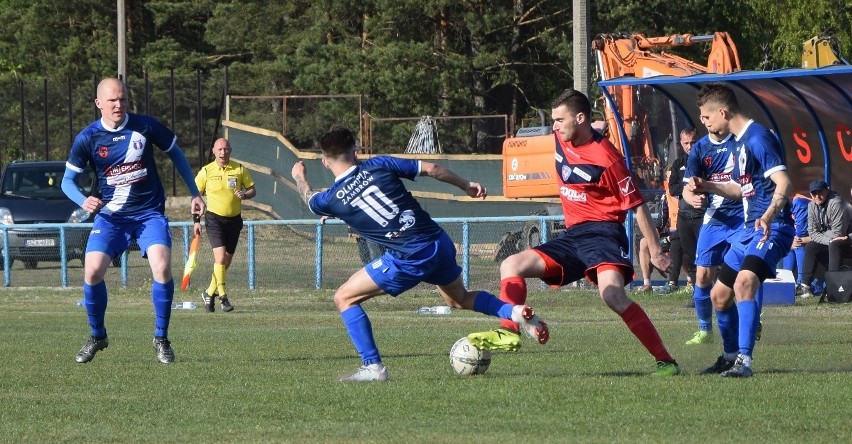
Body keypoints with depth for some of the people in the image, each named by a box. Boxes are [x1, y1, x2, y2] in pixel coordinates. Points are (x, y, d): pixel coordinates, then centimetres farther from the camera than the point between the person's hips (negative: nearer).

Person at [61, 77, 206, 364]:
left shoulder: (145, 126, -5)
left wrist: (195, 193, 11)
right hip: (110, 215, 1)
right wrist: (83, 201, -18)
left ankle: (161, 338, -3)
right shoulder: (87, 138, -6)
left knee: (162, 266, -21)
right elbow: (67, 180, 3)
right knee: (92, 271, -15)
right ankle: (97, 337, 10)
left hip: (150, 213, -1)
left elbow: (176, 155, 11)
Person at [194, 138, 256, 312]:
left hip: (234, 219, 3)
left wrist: (245, 195, -15)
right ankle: (223, 296, -15)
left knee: (226, 261, 8)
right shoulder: (206, 171, -3)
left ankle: (209, 293, 25)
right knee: (220, 257, -18)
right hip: (214, 218, -3)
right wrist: (196, 221, -1)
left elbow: (252, 189, 9)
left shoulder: (240, 169, 2)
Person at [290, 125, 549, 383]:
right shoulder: (378, 166, 4)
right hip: (440, 243, 5)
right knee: (459, 299, 32)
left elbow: (309, 199, 24)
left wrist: (299, 177, 46)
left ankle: (372, 366, 3)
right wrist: (467, 186, 19)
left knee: (344, 298, 9)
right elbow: (431, 169, 4)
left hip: (410, 260, -5)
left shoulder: (331, 200, -1)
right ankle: (515, 311, 10)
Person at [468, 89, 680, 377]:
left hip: (603, 233, -9)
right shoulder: (561, 141, 4)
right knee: (511, 266, 2)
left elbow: (637, 205, -12)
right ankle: (508, 334, -9)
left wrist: (656, 252, -11)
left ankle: (665, 362, -28)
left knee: (612, 295, -30)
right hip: (572, 236, 9)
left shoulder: (607, 158, -16)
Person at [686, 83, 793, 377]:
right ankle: (730, 357, 34)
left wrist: (769, 215, -42)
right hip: (749, 229, 11)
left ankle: (744, 361, -35)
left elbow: (784, 183, -26)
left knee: (744, 282, -31)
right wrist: (707, 187, 16)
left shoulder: (758, 138, -15)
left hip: (771, 229, -11)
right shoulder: (738, 142, 15)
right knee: (719, 295, 15)